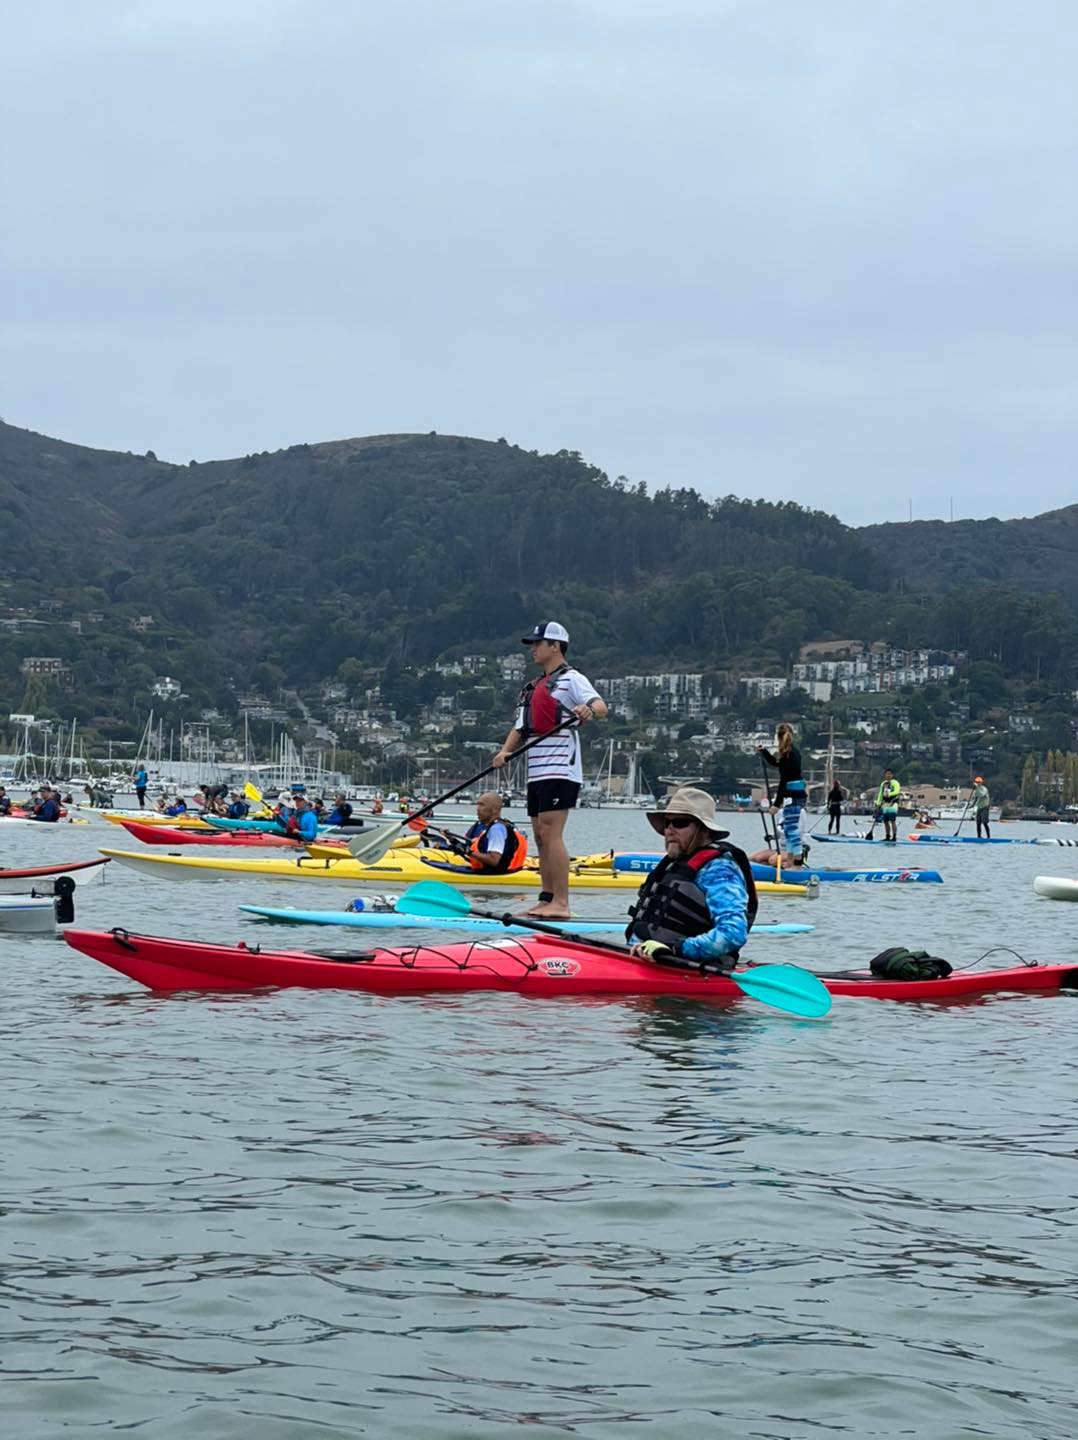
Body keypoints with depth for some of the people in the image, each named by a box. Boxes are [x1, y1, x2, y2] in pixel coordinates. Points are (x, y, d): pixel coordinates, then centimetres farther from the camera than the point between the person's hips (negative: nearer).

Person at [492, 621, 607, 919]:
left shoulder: (571, 679, -4)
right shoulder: (534, 687, 23)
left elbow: (601, 708, -19)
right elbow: (521, 727, 21)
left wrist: (588, 710, -42)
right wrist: (505, 751, 2)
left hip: (560, 769, -9)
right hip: (537, 771, 9)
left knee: (550, 833, -16)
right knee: (541, 838, 9)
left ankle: (560, 904, -18)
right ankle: (546, 900, 13)